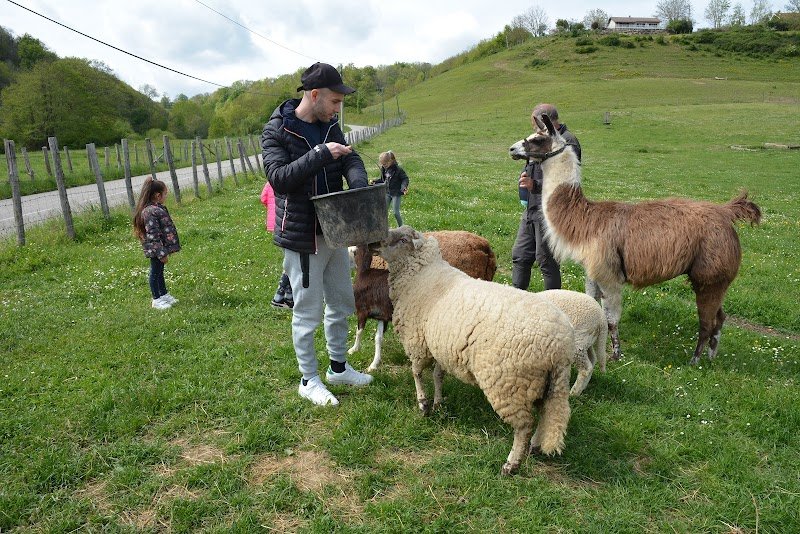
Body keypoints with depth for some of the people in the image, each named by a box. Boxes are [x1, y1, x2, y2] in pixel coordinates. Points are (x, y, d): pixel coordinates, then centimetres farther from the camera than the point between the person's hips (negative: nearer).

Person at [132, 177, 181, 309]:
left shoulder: (157, 207, 7)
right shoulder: (150, 212, -25)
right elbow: (152, 235, -26)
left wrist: (166, 249, 21)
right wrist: (161, 253, -25)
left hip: (162, 247, 10)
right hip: (156, 249, -9)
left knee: (159, 271, 21)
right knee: (155, 272, 4)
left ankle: (164, 295, 34)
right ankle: (156, 300, 17)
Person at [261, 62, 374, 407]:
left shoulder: (329, 126, 7)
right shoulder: (276, 131, -12)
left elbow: (351, 159, 0)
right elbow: (279, 177, -23)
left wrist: (359, 184, -22)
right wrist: (322, 154, -28)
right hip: (301, 236, -7)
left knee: (341, 303, 18)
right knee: (308, 311, 4)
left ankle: (338, 367, 36)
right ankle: (309, 380, 22)